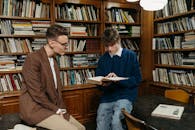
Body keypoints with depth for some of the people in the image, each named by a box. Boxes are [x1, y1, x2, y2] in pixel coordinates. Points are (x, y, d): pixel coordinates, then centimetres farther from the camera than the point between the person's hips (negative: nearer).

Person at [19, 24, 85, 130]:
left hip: (53, 108, 8)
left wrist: (61, 109, 3)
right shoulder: (33, 59, -15)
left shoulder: (53, 60, 10)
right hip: (36, 109, -8)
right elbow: (36, 93, -19)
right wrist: (56, 109, -12)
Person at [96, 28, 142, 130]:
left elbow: (137, 79, -1)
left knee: (115, 121, -28)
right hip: (107, 96, 4)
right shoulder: (103, 59, 10)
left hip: (125, 95, -3)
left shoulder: (130, 55, 1)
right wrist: (103, 84, -12)